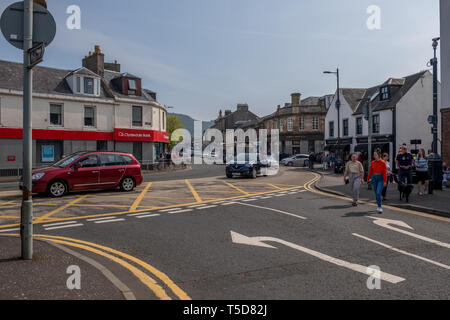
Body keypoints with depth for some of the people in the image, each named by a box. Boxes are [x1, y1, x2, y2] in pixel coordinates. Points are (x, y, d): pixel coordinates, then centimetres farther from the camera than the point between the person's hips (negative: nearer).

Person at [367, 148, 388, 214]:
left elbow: (385, 172, -8)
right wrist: (368, 179, 7)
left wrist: (385, 181, -11)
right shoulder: (372, 162, 4)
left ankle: (380, 207, -10)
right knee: (376, 193, 11)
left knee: (378, 193, -15)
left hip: (380, 178, -4)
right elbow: (370, 171, 9)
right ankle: (379, 205, 26)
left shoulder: (383, 163, -7)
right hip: (374, 177, 4)